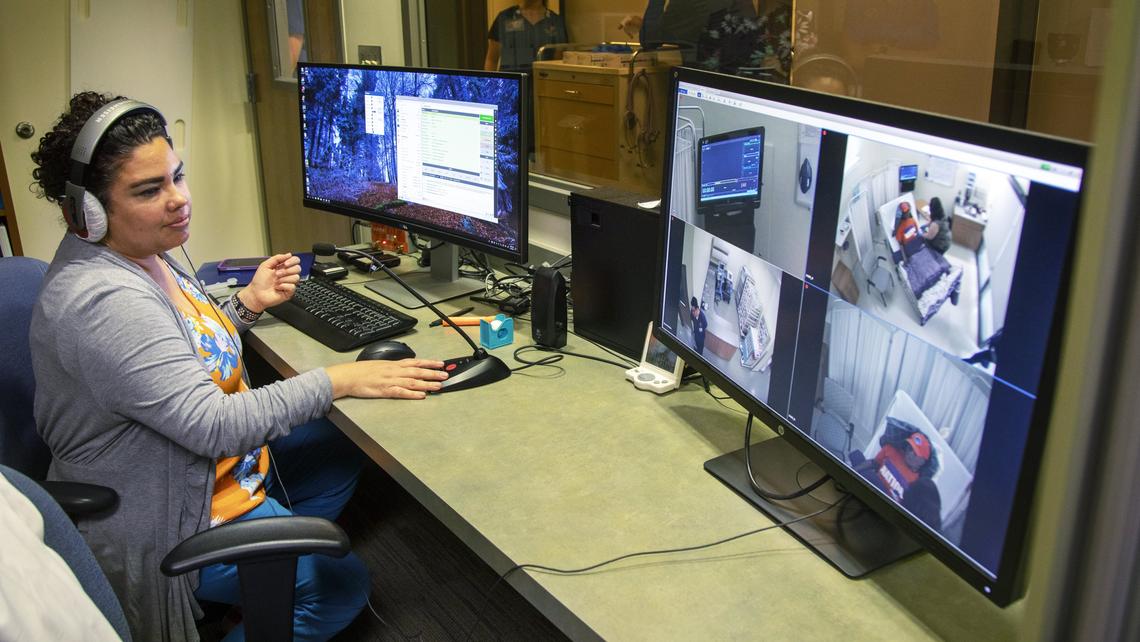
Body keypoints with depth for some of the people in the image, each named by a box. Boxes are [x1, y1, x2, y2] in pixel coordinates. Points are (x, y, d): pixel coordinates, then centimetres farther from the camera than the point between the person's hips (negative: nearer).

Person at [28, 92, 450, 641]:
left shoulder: (137, 252, 0)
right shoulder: (102, 302, -33)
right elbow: (211, 425, -33)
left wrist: (249, 303, 0)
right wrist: (340, 380, -29)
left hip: (214, 463, 10)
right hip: (160, 524, -10)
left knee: (340, 455, 21)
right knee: (341, 586, -1)